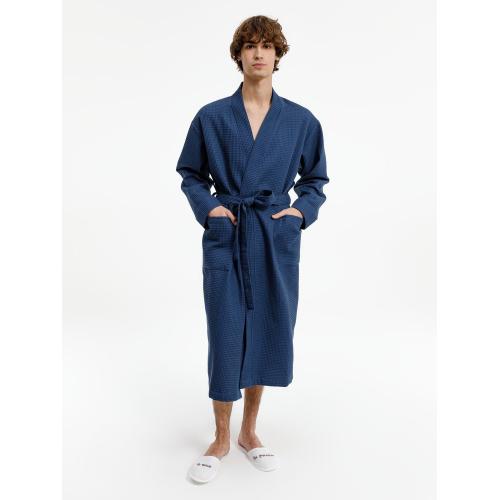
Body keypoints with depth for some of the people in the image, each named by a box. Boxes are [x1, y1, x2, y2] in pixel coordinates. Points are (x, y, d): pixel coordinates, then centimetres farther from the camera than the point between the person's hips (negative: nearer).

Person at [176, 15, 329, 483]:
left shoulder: (301, 121, 4)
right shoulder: (212, 117, 1)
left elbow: (314, 179, 14)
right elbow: (191, 175, 10)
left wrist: (301, 210, -3)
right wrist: (208, 206, -6)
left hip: (277, 240, 2)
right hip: (226, 238, -1)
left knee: (266, 333, 9)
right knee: (226, 336, 0)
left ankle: (249, 431, 30)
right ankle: (221, 439, 21)